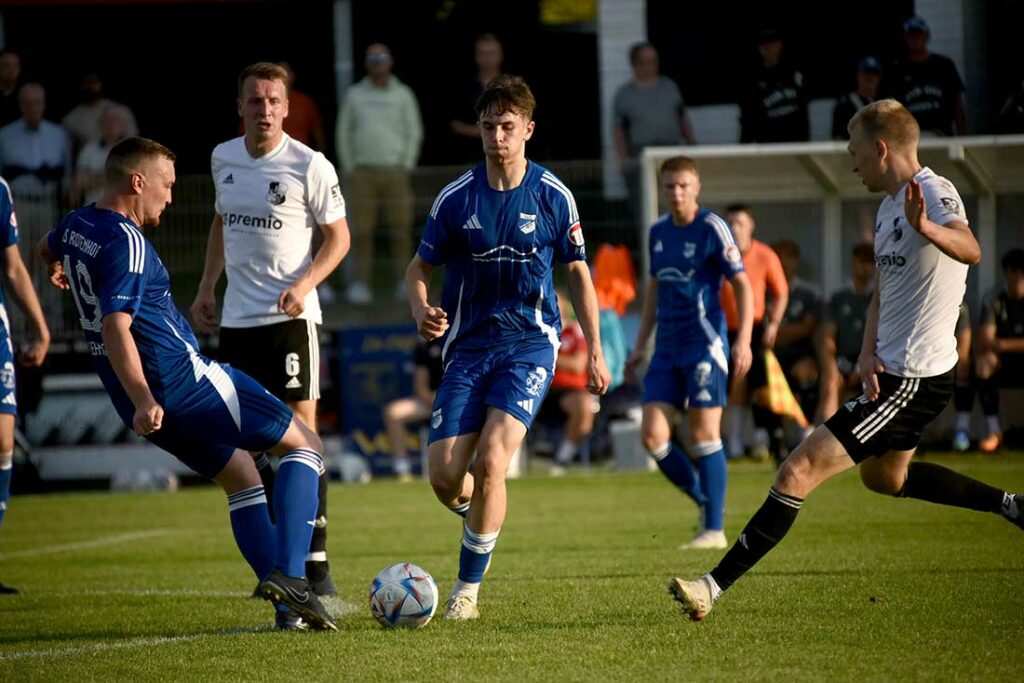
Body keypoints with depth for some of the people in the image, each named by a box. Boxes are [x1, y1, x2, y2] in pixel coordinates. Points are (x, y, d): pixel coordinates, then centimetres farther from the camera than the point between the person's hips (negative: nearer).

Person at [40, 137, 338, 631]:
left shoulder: (76, 225, 12)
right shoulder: (126, 242, -18)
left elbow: (47, 249, 37)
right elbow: (115, 328, -28)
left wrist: (61, 273, 61)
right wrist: (144, 400, -36)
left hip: (146, 401, 9)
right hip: (185, 380, -9)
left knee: (240, 478, 20)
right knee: (304, 445, 1)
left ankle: (288, 607, 10)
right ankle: (288, 574, -14)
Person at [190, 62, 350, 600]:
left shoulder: (309, 166, -8)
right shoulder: (223, 158, 7)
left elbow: (338, 236, -3)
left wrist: (305, 283, -18)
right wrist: (207, 288, 15)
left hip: (290, 316, -5)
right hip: (236, 316, 5)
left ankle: (315, 564, -7)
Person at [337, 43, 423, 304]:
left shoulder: (403, 94, 8)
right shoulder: (355, 95, 9)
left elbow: (414, 132, 7)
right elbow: (344, 133, 10)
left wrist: (406, 166, -1)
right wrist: (349, 169, 2)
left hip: (395, 171, 0)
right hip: (362, 172, 0)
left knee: (401, 231, -3)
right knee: (362, 231, -3)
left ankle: (404, 281, 2)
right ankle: (360, 284, -1)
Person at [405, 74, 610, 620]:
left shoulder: (552, 196, -1)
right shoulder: (456, 197, -1)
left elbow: (577, 272, 8)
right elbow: (419, 268, 7)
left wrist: (595, 352, 6)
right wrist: (421, 311, -16)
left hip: (530, 344, -2)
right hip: (468, 345, 2)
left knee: (490, 461, -20)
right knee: (444, 476, -10)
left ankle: (467, 590, -6)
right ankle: (484, 518, 27)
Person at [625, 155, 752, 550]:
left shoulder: (712, 228, -7)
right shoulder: (658, 232, 12)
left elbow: (742, 284, -6)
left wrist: (743, 340, -15)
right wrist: (641, 345, 21)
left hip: (705, 343, -6)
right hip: (667, 349, 6)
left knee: (704, 434, -7)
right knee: (653, 436, -3)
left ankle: (714, 529, -2)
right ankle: (705, 501, 15)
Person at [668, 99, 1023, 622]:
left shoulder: (933, 192, -17)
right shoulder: (889, 206, 14)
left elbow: (970, 251, -38)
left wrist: (926, 228, -59)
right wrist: (869, 353, 2)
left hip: (912, 381, -11)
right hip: (894, 372, 11)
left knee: (800, 471, -17)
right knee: (883, 476, 33)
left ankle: (714, 586, -18)